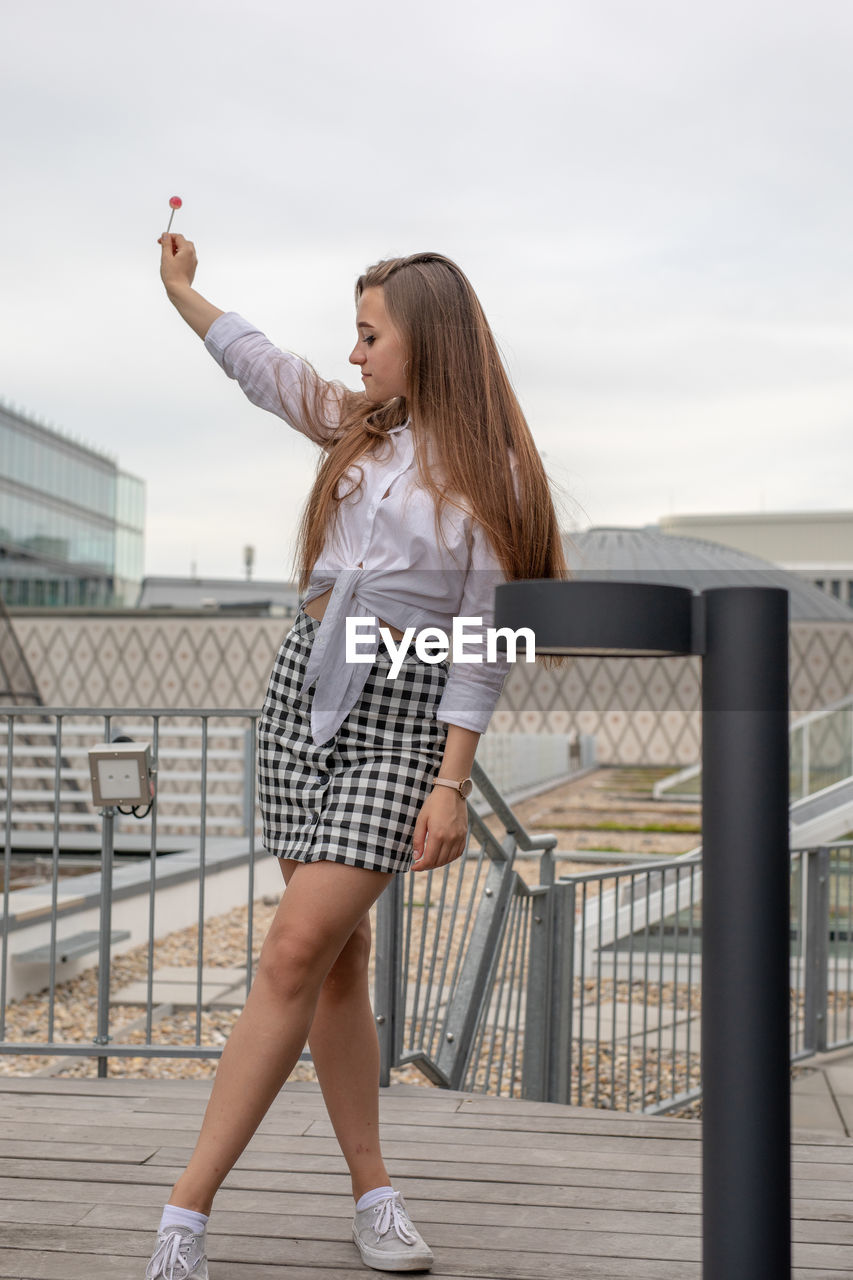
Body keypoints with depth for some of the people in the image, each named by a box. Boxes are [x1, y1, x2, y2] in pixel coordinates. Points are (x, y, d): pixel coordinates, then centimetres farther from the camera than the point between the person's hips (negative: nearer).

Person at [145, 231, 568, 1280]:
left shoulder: (488, 475, -5)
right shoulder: (361, 430, 13)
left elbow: (480, 640, -9)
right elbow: (259, 364, 27)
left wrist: (452, 784, -13)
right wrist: (181, 291, 34)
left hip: (402, 717, -6)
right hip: (304, 684, 6)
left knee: (299, 949, -13)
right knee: (338, 954, 4)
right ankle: (371, 1191, 14)